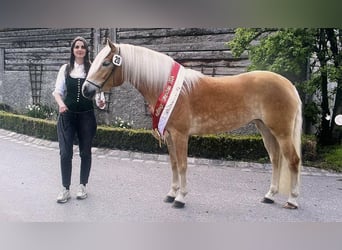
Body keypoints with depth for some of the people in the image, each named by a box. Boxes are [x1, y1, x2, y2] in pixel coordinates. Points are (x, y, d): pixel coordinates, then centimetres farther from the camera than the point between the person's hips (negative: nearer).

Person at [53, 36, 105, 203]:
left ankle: (82, 185, 26)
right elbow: (57, 91, 3)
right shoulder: (65, 69, 5)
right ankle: (65, 189, 13)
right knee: (65, 153, -1)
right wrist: (61, 103, -17)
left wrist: (100, 102, -23)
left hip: (86, 115, -1)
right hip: (67, 115, 1)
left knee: (85, 152, 9)